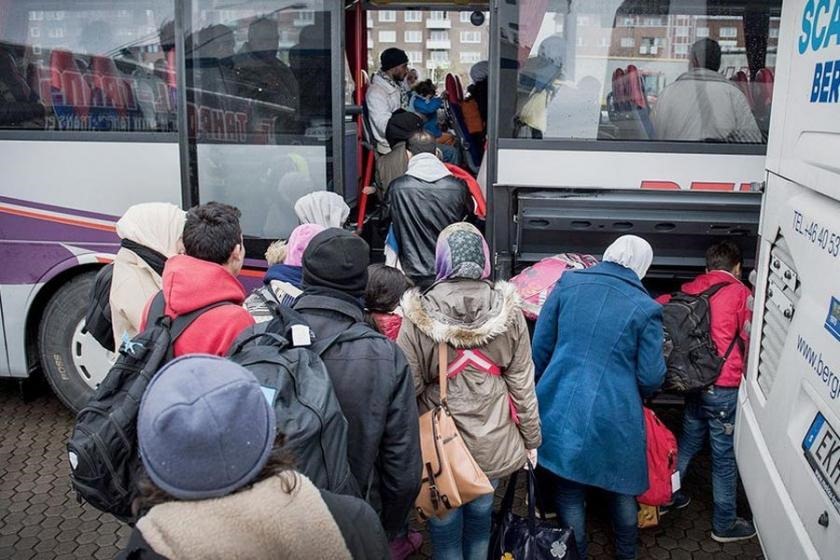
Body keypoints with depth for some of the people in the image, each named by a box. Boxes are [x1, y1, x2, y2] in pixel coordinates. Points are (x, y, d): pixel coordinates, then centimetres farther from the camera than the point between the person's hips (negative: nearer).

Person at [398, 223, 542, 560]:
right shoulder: (507, 310, -9)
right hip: (492, 441, 3)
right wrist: (531, 438, 10)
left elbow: (409, 388, -11)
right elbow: (522, 382, -3)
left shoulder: (420, 314, -17)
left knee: (445, 525, 15)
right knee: (480, 514, 23)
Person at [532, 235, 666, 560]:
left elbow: (540, 347, 4)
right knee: (621, 490, 21)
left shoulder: (568, 284, 0)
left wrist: (543, 388, 19)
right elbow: (651, 378, -3)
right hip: (615, 417, -1)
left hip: (561, 409, 1)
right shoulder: (645, 308, -5)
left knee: (569, 493, 12)